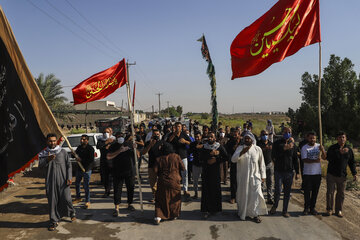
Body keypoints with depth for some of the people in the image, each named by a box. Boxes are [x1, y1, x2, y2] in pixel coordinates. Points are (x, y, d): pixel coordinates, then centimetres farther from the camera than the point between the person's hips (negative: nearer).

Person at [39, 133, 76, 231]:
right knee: (52, 201, 3)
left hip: (63, 180, -1)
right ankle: (54, 221, 16)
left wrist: (69, 178, -3)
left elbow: (68, 165, 6)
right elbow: (40, 165, -7)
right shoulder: (43, 153, 7)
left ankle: (72, 213, 26)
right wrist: (47, 160, -27)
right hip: (50, 181, 1)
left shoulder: (63, 152, 4)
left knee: (66, 199, -3)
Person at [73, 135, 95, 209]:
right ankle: (78, 198, 39)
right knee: (77, 184, 19)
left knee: (86, 186, -4)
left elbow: (91, 160, -19)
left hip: (86, 170, -7)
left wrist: (81, 160, -21)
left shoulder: (90, 149, -13)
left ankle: (87, 201, 7)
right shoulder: (79, 147, 7)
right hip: (79, 169, 7)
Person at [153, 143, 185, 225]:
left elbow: (155, 171, -6)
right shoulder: (176, 156, -5)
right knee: (174, 198, 16)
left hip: (162, 182, 1)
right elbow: (183, 168, -3)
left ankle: (158, 216, 0)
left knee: (160, 199, 10)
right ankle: (174, 215, 26)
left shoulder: (159, 159, -4)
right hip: (174, 181, 0)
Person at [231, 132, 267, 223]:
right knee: (243, 194, 8)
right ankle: (242, 212, 27)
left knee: (256, 194, -4)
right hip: (243, 176, 0)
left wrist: (263, 175, 6)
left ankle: (255, 214, 11)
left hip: (255, 176, 0)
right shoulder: (240, 148, -1)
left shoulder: (258, 149, 2)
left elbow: (261, 163, 8)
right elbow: (233, 159, -13)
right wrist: (242, 152, -28)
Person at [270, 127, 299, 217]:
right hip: (279, 171, -3)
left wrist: (297, 172, 10)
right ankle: (275, 205, 18)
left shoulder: (293, 144, 9)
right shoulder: (277, 143, -1)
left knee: (287, 192, 7)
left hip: (289, 172, 3)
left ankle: (285, 210, 20)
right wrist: (284, 148, -24)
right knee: (278, 190, -8)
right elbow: (274, 156, -14)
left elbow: (295, 159, 13)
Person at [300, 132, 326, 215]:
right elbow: (304, 160, -12)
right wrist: (314, 160, -27)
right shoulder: (304, 148, -4)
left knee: (315, 191, 9)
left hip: (317, 173, 3)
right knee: (307, 191, 2)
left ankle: (312, 208, 20)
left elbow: (324, 158, -3)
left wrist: (322, 150, -22)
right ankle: (306, 208, 15)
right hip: (307, 173, -3)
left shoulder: (319, 146, 5)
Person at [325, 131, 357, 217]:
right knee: (330, 192, 4)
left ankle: (338, 210, 22)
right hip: (331, 174, -3)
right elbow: (329, 158, -23)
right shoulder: (332, 148, -7)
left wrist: (354, 173, 7)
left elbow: (352, 162, 13)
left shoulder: (349, 149, 5)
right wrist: (339, 152, -32)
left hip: (342, 175, 3)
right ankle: (329, 209, 18)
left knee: (341, 194, 9)